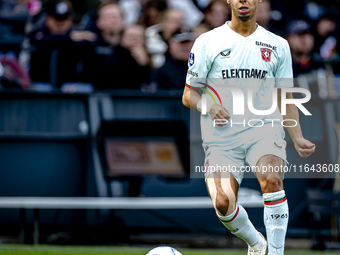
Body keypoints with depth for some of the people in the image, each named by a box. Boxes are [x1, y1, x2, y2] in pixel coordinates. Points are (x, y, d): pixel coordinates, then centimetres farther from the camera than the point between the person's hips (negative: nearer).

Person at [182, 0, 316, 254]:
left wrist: (298, 139, 2)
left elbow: (286, 100, 17)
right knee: (223, 202, -19)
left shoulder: (278, 45, 11)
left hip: (264, 130, 0)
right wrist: (209, 107, -14)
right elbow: (189, 95, 8)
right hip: (222, 137, 0)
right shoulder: (207, 42, 5)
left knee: (272, 179, -31)